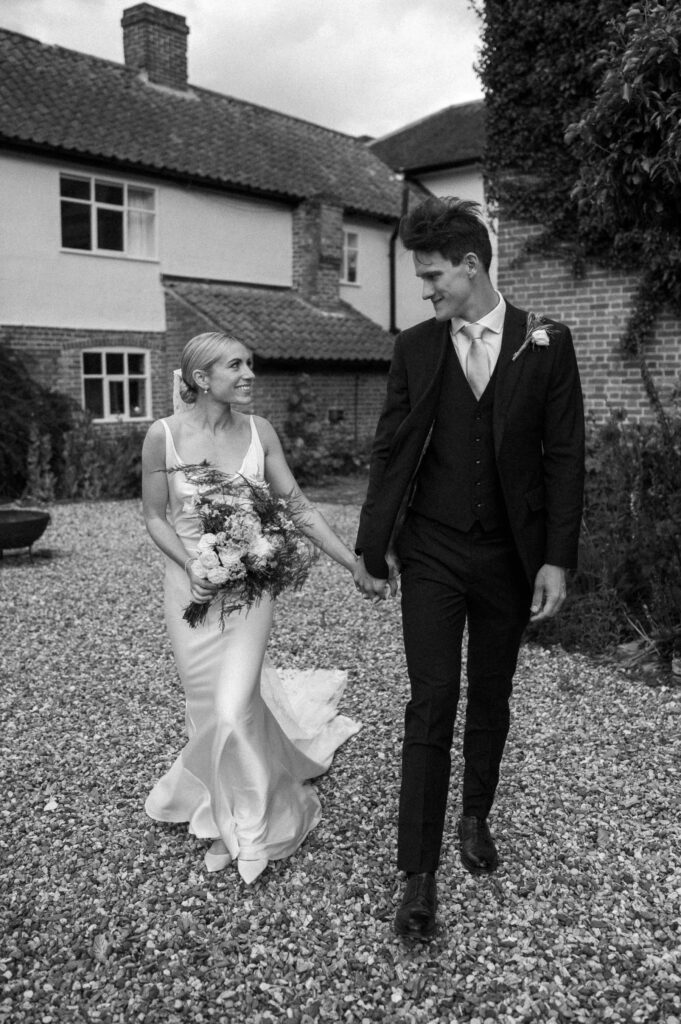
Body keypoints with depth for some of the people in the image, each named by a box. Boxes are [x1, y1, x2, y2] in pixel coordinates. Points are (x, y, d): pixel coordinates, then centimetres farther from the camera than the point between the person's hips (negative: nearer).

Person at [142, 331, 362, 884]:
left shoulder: (259, 431, -7)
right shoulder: (163, 435, -11)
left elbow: (298, 506, -2)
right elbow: (155, 517, -1)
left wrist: (355, 563, -6)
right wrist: (192, 567, -16)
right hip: (192, 585, 0)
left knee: (234, 709, -10)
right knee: (209, 706, 10)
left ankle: (243, 827, 17)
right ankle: (225, 814, 41)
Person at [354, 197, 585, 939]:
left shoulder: (546, 344, -2)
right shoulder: (414, 348, 0)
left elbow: (564, 455, -3)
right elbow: (390, 451, 3)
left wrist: (556, 559, -8)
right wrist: (372, 547, 2)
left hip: (509, 558, 1)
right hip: (431, 555, 0)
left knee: (490, 701, 15)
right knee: (431, 706, -2)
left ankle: (475, 818, 38)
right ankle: (419, 873, 7)